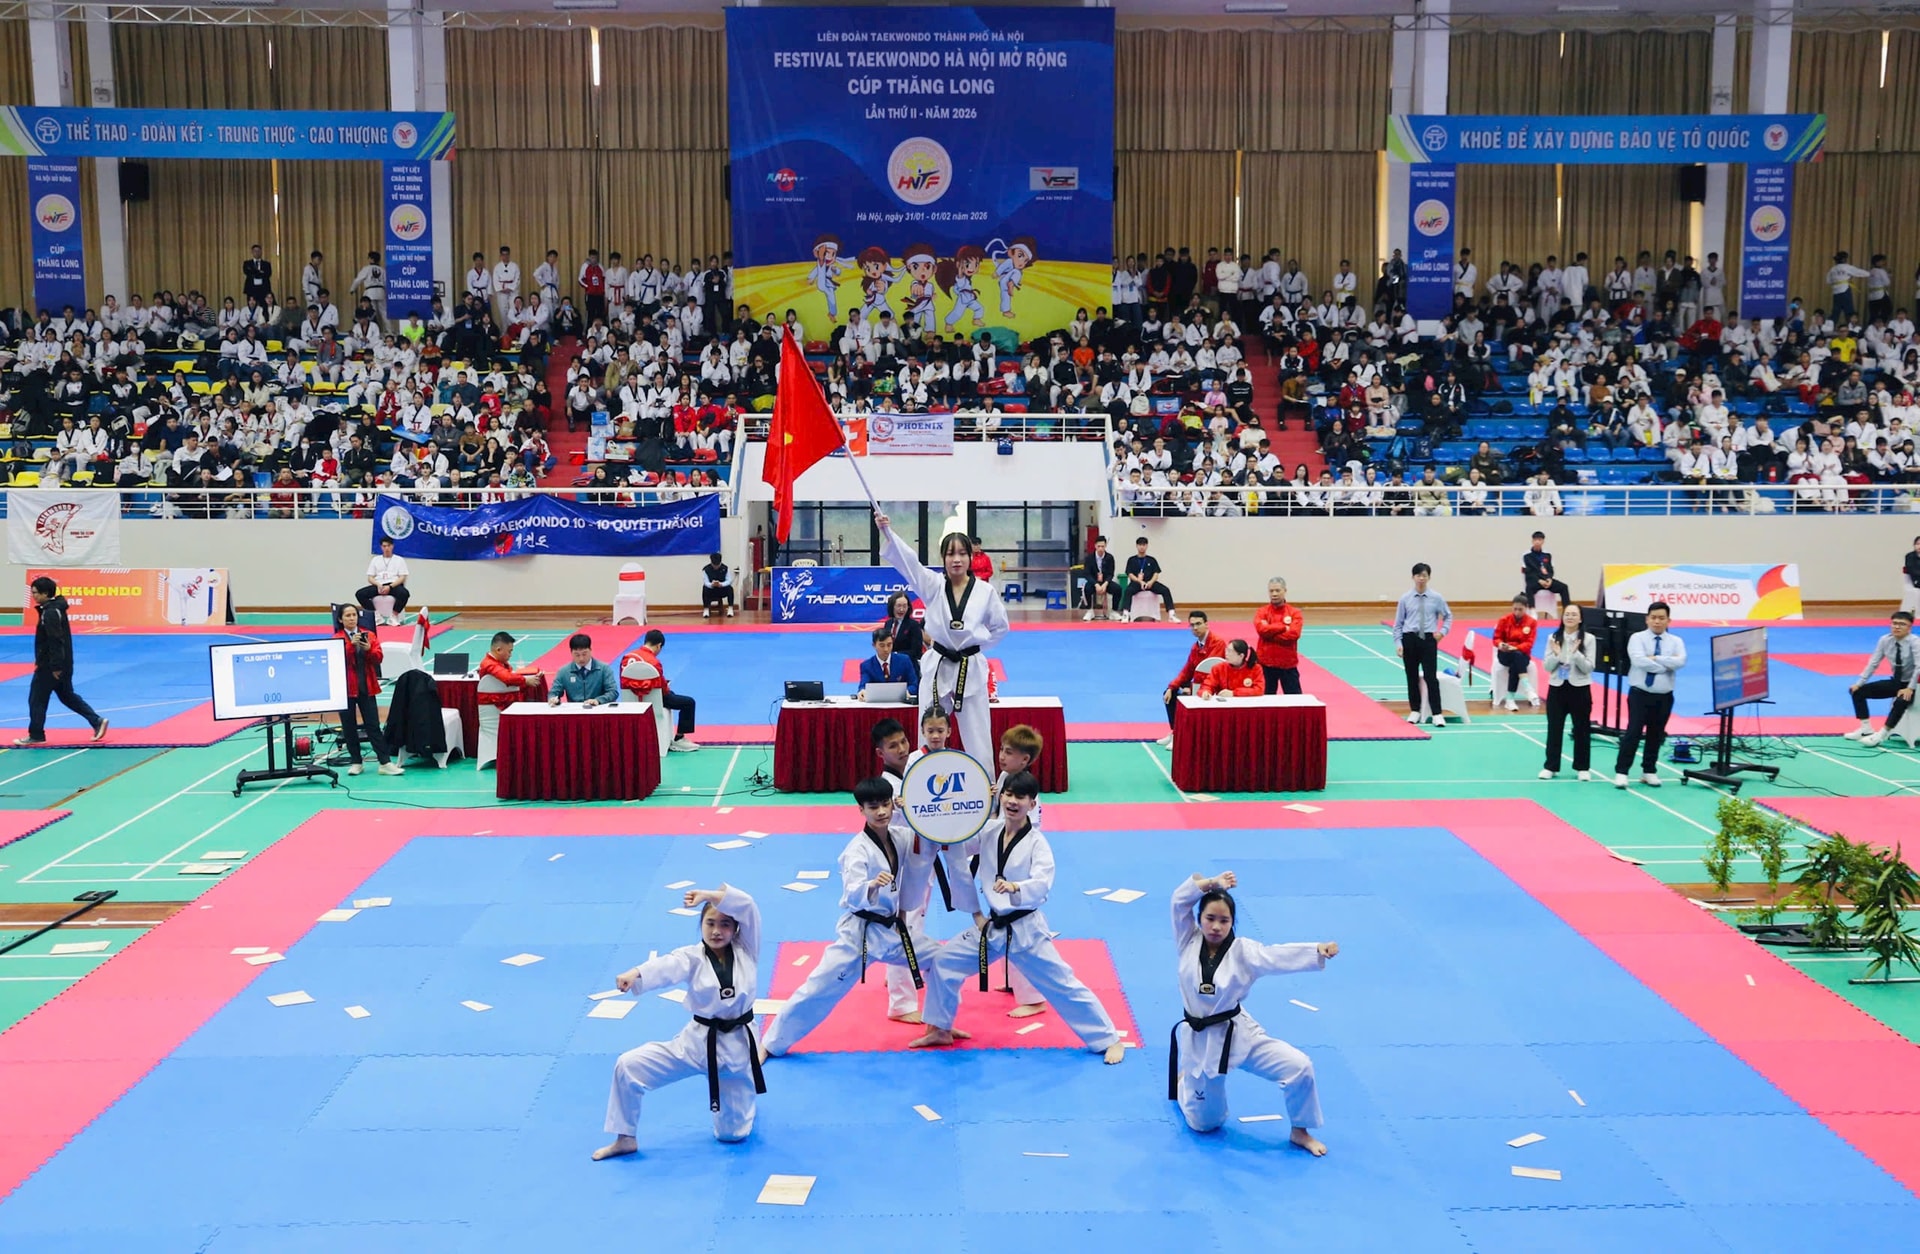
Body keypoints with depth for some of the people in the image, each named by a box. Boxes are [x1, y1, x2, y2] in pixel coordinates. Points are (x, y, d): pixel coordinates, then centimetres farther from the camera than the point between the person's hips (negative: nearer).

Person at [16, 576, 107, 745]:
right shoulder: (56, 608, 11)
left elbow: (55, 641, -24)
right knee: (67, 695, 16)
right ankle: (97, 721, 12)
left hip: (50, 666, -10)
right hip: (63, 663, 10)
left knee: (36, 699, 2)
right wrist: (40, 660, 21)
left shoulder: (50, 612, -20)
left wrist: (55, 666, -23)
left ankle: (36, 735, 10)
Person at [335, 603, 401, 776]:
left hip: (367, 687, 1)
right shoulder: (337, 639, 0)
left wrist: (369, 649, -21)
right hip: (346, 688, -1)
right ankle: (355, 762, 15)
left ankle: (385, 763, -2)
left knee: (373, 726, 0)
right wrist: (351, 645, -27)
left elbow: (378, 658, -2)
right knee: (348, 727, 5)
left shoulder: (370, 635, 6)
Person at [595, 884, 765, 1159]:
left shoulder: (746, 951, -4)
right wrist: (635, 974, -51)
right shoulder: (693, 957, -8)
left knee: (732, 1133, 6)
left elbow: (747, 906, -19)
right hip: (697, 1043, 1)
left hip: (737, 1047, 0)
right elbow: (666, 967, -30)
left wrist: (709, 895, -29)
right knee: (629, 1066, -12)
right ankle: (625, 1138, 9)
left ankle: (740, 1099, 43)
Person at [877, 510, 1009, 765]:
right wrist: (886, 531, -31)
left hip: (970, 670, -1)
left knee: (977, 737, 6)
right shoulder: (933, 585, -4)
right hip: (937, 667, 1)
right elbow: (905, 559, -17)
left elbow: (1000, 626, 9)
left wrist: (976, 646, 1)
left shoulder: (985, 591, -5)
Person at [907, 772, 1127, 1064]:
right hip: (990, 927, 5)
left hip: (1025, 929, -5)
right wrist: (976, 911, 5)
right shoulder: (988, 831, -3)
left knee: (1063, 985, -2)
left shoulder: (1037, 842, -16)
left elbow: (1042, 884, -30)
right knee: (942, 962, 4)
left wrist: (1015, 888, -50)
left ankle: (1110, 1040, 10)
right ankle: (940, 1029, 22)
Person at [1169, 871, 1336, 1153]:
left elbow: (1278, 956, -26)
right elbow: (1180, 900, -14)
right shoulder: (1188, 944, -7)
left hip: (1239, 1035, 0)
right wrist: (1212, 883, -16)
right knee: (1205, 1123, 12)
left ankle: (1300, 1131, 9)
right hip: (1200, 1041, 0)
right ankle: (1183, 1081, 47)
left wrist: (1318, 949, -42)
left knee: (1299, 1067, -17)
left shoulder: (1242, 951, -11)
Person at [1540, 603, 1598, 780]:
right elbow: (1547, 667, 0)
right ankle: (1551, 766, 15)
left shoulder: (1588, 639, -5)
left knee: (1582, 729, 6)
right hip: (1557, 688, 2)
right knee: (1554, 728, 6)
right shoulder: (1553, 638, 1)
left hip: (1580, 689, -2)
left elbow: (1589, 668, -9)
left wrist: (1576, 654, -24)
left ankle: (1583, 768, 16)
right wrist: (1556, 655, -18)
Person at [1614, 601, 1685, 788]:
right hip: (1640, 694, -3)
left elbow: (1680, 662, -15)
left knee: (1656, 735, 11)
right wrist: (1666, 665, -15)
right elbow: (1639, 661, -21)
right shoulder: (1637, 638, -3)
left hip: (1664, 697, 3)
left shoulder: (1676, 641, 5)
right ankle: (1621, 772, -4)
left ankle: (1649, 771, 22)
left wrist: (1656, 658, -17)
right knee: (1633, 732, -8)